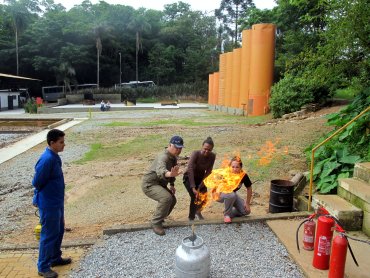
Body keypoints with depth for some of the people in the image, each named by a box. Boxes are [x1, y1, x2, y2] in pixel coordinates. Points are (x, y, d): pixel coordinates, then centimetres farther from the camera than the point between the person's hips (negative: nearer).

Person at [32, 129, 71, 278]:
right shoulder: (47, 159, -25)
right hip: (49, 204, -9)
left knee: (59, 231, 20)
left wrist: (57, 194, 13)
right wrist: (44, 194, -2)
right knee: (49, 234, 3)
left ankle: (55, 258, 37)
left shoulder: (55, 157, 5)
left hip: (57, 202, 9)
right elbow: (37, 182, -20)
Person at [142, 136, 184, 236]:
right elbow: (160, 170, -51)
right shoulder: (163, 157, -29)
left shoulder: (174, 157, 3)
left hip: (160, 184, 10)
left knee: (172, 200, 15)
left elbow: (171, 171, 20)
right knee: (166, 198, -30)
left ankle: (158, 218, 34)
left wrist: (172, 184, 10)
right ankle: (156, 223, -14)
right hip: (149, 184, -10)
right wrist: (170, 174, -72)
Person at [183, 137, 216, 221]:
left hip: (200, 177, 4)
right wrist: (193, 187, -47)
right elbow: (190, 170, -40)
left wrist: (200, 186, -24)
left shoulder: (212, 156, -19)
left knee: (204, 196, -1)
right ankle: (191, 219, -2)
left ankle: (198, 211, 33)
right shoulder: (196, 154, -31)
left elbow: (208, 172, -17)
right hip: (189, 177, -4)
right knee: (195, 196, -20)